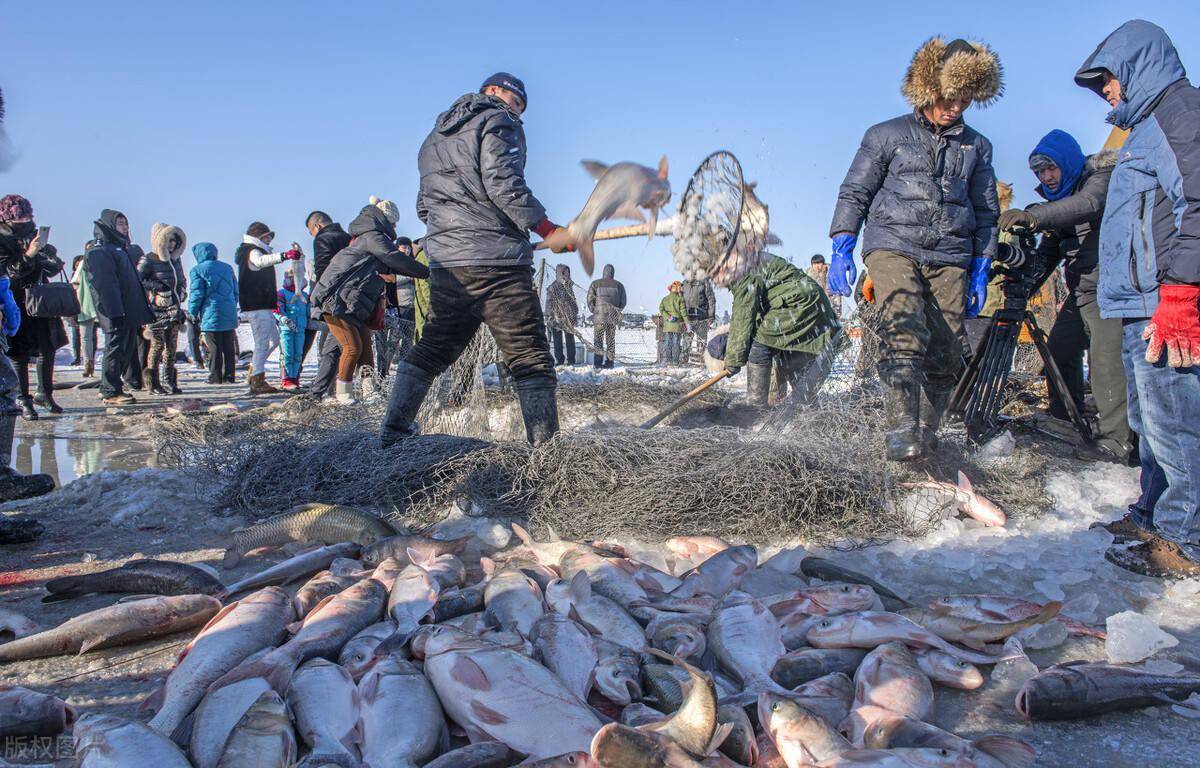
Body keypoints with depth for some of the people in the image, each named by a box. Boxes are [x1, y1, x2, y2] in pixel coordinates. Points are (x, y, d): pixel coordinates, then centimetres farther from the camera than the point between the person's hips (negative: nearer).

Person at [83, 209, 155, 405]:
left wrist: (139, 313, 21)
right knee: (115, 351, -5)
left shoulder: (120, 249, 23)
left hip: (129, 314, 10)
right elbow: (106, 285, -18)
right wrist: (116, 313, -24)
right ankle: (111, 392, 0)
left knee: (126, 351, 14)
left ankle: (108, 389, 23)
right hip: (116, 315, -10)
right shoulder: (100, 252, -9)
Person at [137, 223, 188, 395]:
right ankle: (154, 383, 2)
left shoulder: (175, 260, 14)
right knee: (157, 345, -4)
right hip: (157, 310, -7)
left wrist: (182, 292, 12)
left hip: (174, 309, 7)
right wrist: (156, 287, -17)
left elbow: (182, 279, 29)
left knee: (172, 346, 8)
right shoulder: (148, 261, -8)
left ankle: (169, 381, 15)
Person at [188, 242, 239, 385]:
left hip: (211, 316, -5)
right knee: (228, 347, 9)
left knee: (214, 348, -2)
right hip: (229, 316, 5)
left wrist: (192, 314, 2)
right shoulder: (228, 268, 15)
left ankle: (215, 377, 1)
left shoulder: (198, 270, -4)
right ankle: (228, 376, 12)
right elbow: (235, 292, 17)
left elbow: (196, 294, -9)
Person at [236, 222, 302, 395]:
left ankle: (255, 369, 22)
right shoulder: (252, 251, -9)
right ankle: (257, 382, -13)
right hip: (257, 306, -11)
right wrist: (284, 255, -48)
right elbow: (261, 261, -34)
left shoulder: (257, 251, 25)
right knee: (263, 341, -12)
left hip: (263, 306, 11)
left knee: (274, 339, 17)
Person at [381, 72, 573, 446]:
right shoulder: (498, 121, 2)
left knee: (432, 348, 15)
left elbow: (424, 207, 27)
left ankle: (392, 435, 13)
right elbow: (504, 183, -14)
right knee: (530, 357, -4)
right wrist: (549, 231, -14)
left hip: (445, 264, 7)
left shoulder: (435, 137, 26)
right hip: (496, 261, -7)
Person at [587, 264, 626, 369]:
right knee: (611, 340, 10)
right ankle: (609, 361, 9)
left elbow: (590, 300, -3)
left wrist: (594, 311, 9)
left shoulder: (595, 284, -1)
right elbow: (623, 302, 5)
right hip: (613, 317, 2)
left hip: (599, 316, -2)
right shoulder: (618, 285, 4)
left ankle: (598, 361, -8)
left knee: (598, 339, 2)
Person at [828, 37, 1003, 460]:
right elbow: (854, 193, 8)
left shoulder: (977, 146, 18)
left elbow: (986, 212, 23)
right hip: (893, 247, -4)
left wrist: (981, 270, 13)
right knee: (905, 334, -26)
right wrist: (841, 249, -5)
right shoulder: (887, 135, 9)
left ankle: (926, 432, 10)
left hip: (949, 259, 4)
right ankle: (900, 429, -33)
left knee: (945, 355, -3)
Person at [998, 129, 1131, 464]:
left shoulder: (1103, 177, -9)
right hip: (1081, 292, 9)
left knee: (1106, 359, -18)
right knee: (1060, 351, 9)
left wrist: (1033, 216, -48)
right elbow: (1048, 254, 12)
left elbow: (1088, 204, -34)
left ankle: (1118, 442, -18)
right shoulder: (1058, 199, 15)